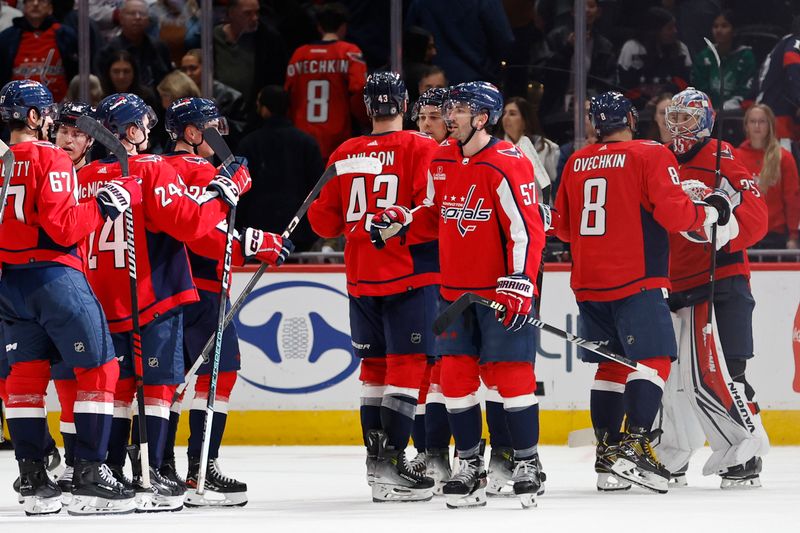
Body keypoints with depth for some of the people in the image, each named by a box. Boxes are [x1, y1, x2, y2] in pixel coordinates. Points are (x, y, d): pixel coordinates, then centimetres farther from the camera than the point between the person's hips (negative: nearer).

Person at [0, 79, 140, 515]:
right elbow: (63, 226, -17)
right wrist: (105, 204, -7)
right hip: (53, 275, -7)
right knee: (98, 367, -1)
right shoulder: (48, 159, -10)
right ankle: (88, 476, -7)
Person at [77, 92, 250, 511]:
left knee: (118, 384, 13)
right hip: (154, 298, -6)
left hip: (104, 303, 6)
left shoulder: (85, 178, 7)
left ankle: (110, 473, 11)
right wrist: (226, 191, -4)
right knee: (157, 383, -1)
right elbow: (189, 222, -16)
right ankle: (147, 477, -5)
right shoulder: (151, 171, -11)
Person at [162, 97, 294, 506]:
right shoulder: (200, 172, -12)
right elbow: (206, 234, -22)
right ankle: (201, 469, -15)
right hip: (200, 288, -10)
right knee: (219, 370, -9)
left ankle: (160, 467, 14)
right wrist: (261, 244, -21)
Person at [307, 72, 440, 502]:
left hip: (361, 277, 5)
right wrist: (403, 222, -7)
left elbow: (323, 221, 12)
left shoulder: (344, 154, 6)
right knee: (407, 365, -5)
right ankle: (391, 462, -14)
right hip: (409, 275, -5)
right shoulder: (421, 149, -7)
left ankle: (376, 453, 23)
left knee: (375, 363, 16)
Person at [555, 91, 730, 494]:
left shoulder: (576, 163, 10)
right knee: (654, 358, -5)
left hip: (588, 283, 6)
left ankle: (608, 455, 12)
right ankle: (635, 445, -20)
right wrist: (711, 209, 2)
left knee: (612, 363, 14)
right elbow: (674, 213, -15)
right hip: (635, 280, -6)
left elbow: (563, 227, 18)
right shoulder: (650, 155, -6)